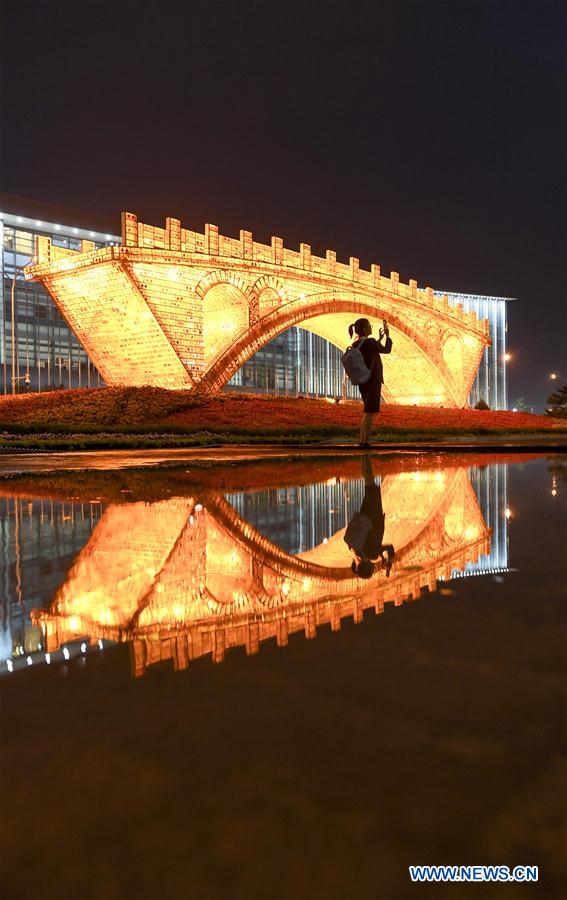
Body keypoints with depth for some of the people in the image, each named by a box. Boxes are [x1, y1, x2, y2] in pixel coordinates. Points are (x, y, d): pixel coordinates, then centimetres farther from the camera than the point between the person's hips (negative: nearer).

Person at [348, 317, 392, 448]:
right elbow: (387, 350, -4)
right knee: (369, 413, -7)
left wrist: (380, 339, 25)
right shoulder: (370, 342, -16)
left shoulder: (356, 345, 8)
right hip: (373, 382, -8)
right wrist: (388, 336, 10)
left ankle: (362, 441, 18)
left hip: (362, 382, 8)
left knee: (367, 413, 17)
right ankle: (366, 442, -8)